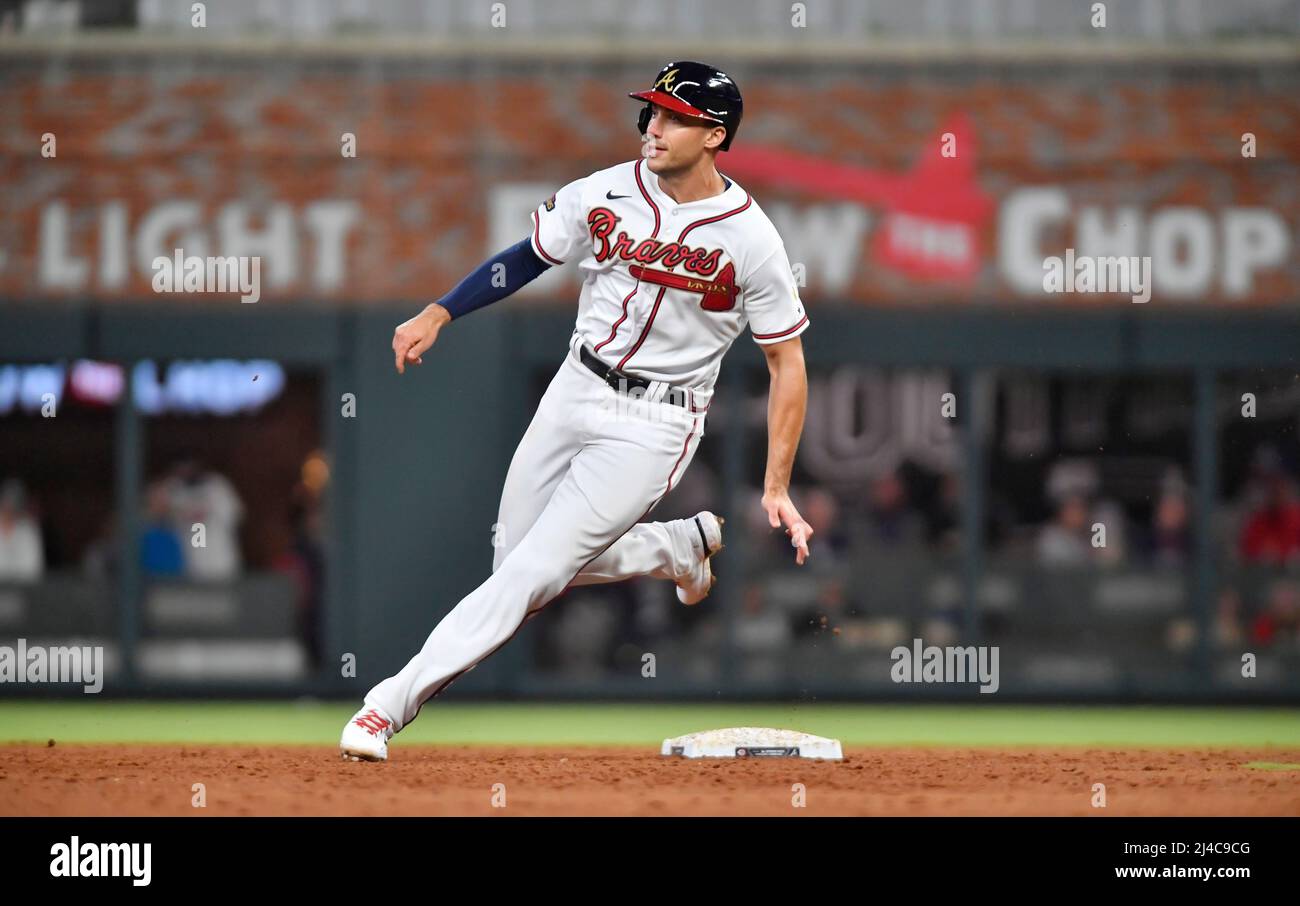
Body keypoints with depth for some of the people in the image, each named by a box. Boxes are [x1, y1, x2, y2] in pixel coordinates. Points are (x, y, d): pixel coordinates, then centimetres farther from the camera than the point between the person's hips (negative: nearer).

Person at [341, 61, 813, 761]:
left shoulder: (750, 240, -13)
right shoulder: (605, 194, -3)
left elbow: (786, 362, -7)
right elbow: (525, 259, 11)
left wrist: (776, 489, -11)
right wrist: (437, 314, -1)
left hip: (655, 426, -5)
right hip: (575, 390, 6)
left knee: (535, 571, -15)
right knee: (516, 562, 12)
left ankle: (393, 702, -14)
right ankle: (683, 546, 33)